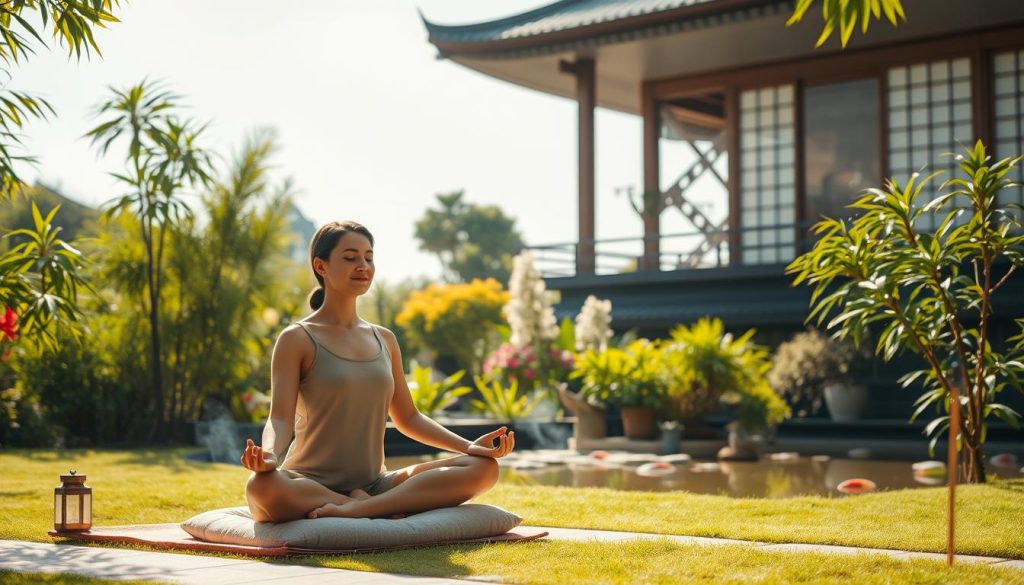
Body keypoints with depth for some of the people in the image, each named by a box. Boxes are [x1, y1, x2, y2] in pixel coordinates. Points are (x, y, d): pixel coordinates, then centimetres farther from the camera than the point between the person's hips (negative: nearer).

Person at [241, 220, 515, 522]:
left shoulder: (384, 340, 15)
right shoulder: (297, 339, -2)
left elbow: (407, 418, 20)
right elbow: (280, 418, -12)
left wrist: (469, 445, 5)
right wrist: (269, 457, -35)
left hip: (375, 484, 6)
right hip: (310, 488, -5)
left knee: (483, 467, -13)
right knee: (261, 487, -41)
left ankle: (359, 508, -25)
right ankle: (385, 510, -25)